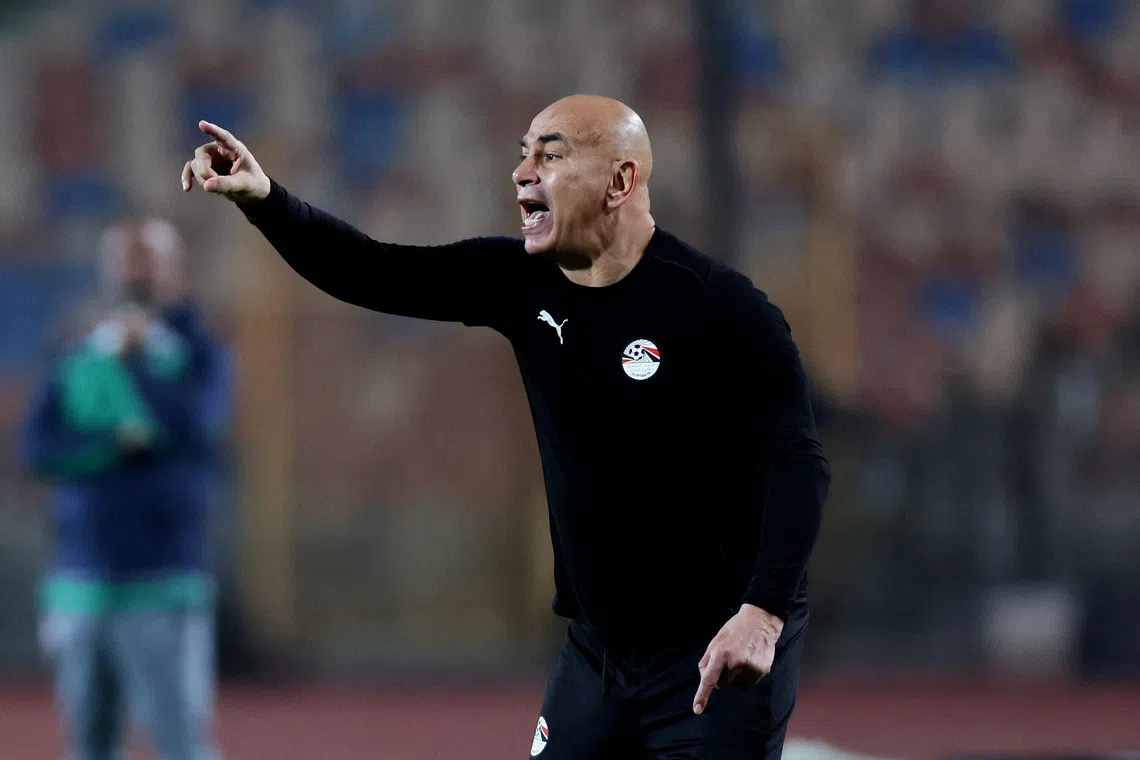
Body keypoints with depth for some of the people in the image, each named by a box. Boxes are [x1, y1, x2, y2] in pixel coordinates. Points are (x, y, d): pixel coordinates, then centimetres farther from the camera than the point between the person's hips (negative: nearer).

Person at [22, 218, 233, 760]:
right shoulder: (77, 363, 12)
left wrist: (135, 356, -7)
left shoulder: (197, 355, 3)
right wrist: (117, 442, -13)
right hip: (80, 586, 4)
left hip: (165, 587, -4)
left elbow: (190, 425, -17)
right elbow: (38, 448, -1)